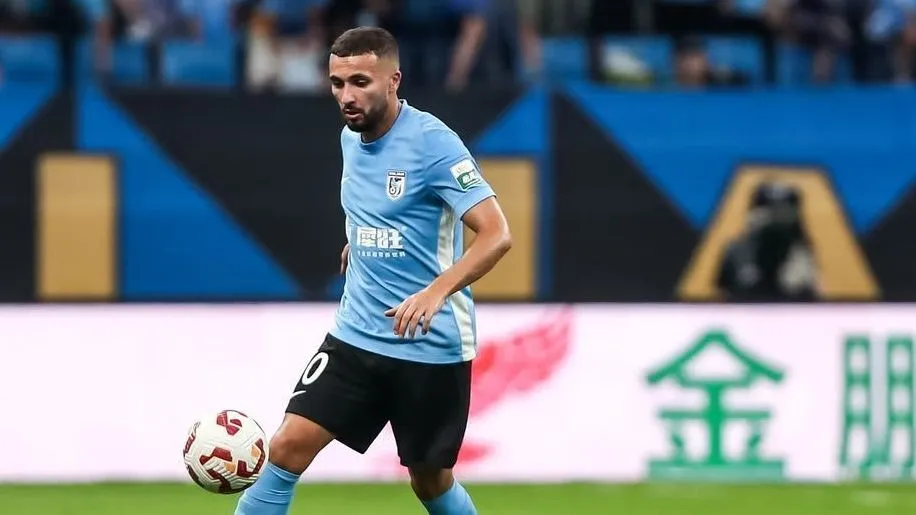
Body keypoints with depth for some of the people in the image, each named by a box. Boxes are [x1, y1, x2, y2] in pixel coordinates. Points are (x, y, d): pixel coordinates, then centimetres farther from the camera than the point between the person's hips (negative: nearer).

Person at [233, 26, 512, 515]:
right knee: (289, 446, -7)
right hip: (357, 333, 6)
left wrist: (436, 292, -34)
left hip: (430, 346, -6)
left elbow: (497, 235, -23)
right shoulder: (351, 137, 6)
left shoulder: (432, 142, -16)